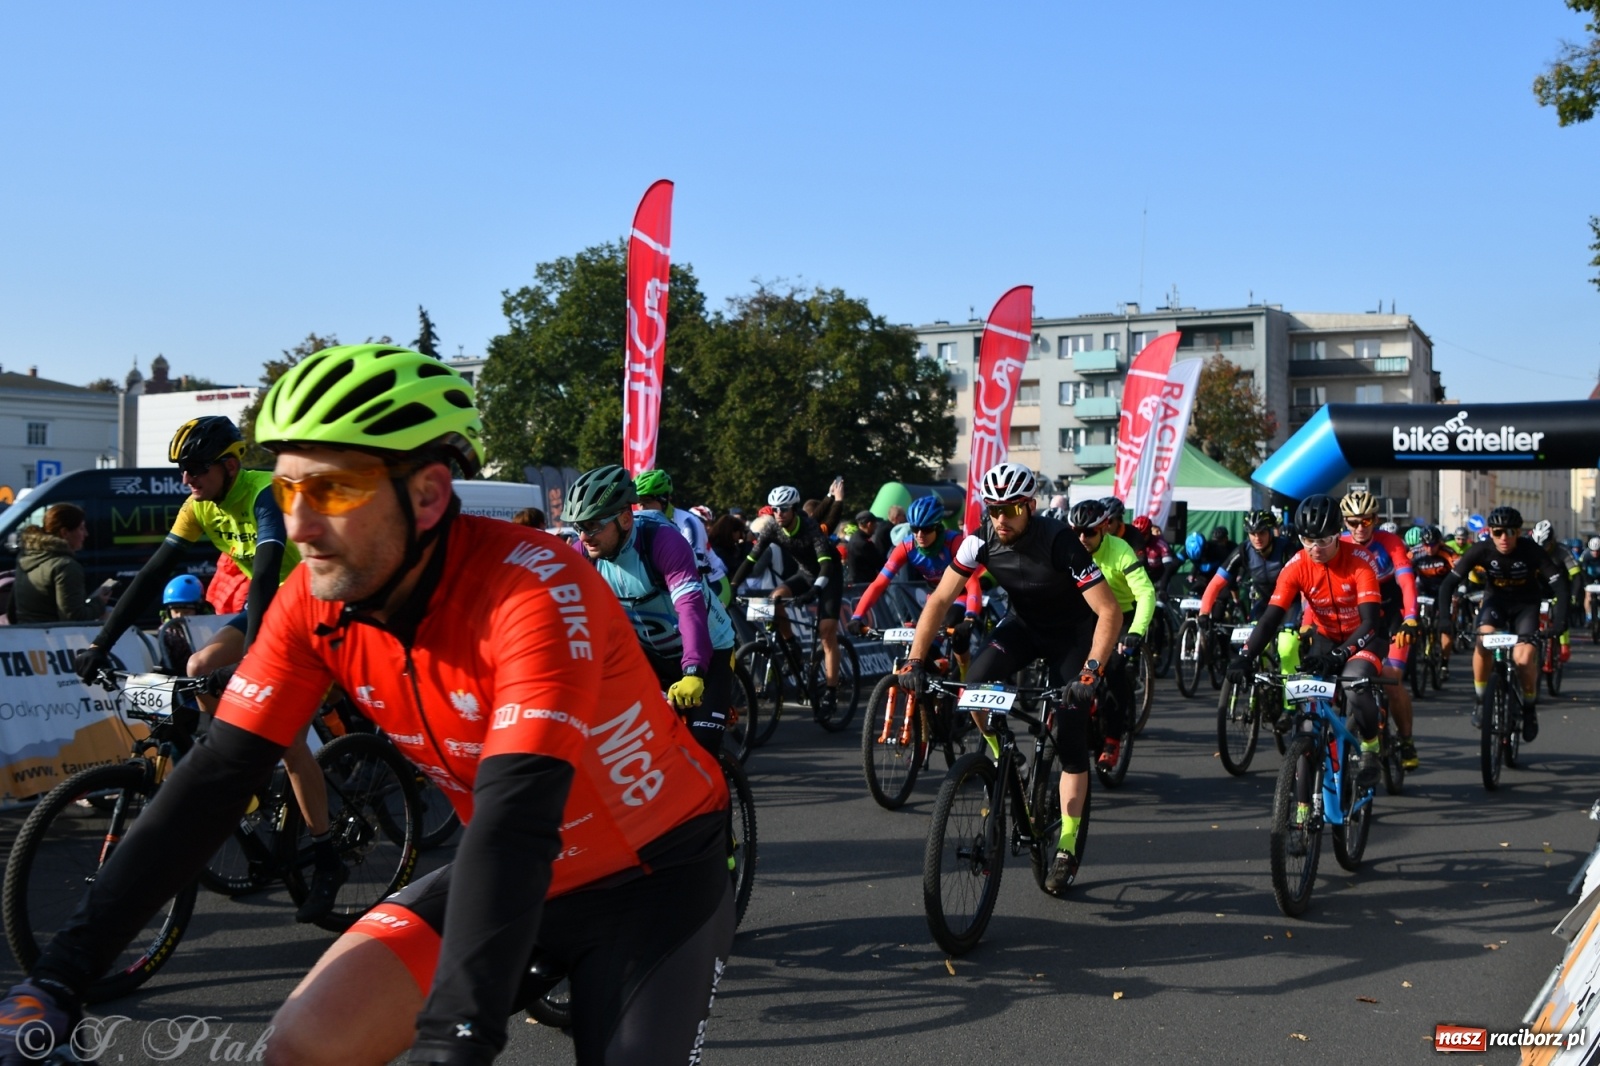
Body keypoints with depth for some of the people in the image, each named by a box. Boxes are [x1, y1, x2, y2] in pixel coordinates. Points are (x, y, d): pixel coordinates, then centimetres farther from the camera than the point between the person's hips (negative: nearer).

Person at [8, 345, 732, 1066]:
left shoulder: (536, 591, -30)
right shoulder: (315, 604, -12)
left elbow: (515, 820, -38)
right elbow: (213, 781, -12)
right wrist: (55, 979, -17)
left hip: (657, 879, -4)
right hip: (515, 874, 5)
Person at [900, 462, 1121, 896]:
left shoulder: (1059, 542, -32)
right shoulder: (981, 541, -20)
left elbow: (1109, 612, -34)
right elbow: (940, 600, -16)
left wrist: (1092, 670, -46)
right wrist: (914, 660, -26)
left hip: (1073, 633, -3)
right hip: (1023, 624, 4)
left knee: (1071, 741, -7)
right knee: (975, 684, -26)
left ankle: (1067, 848, 4)